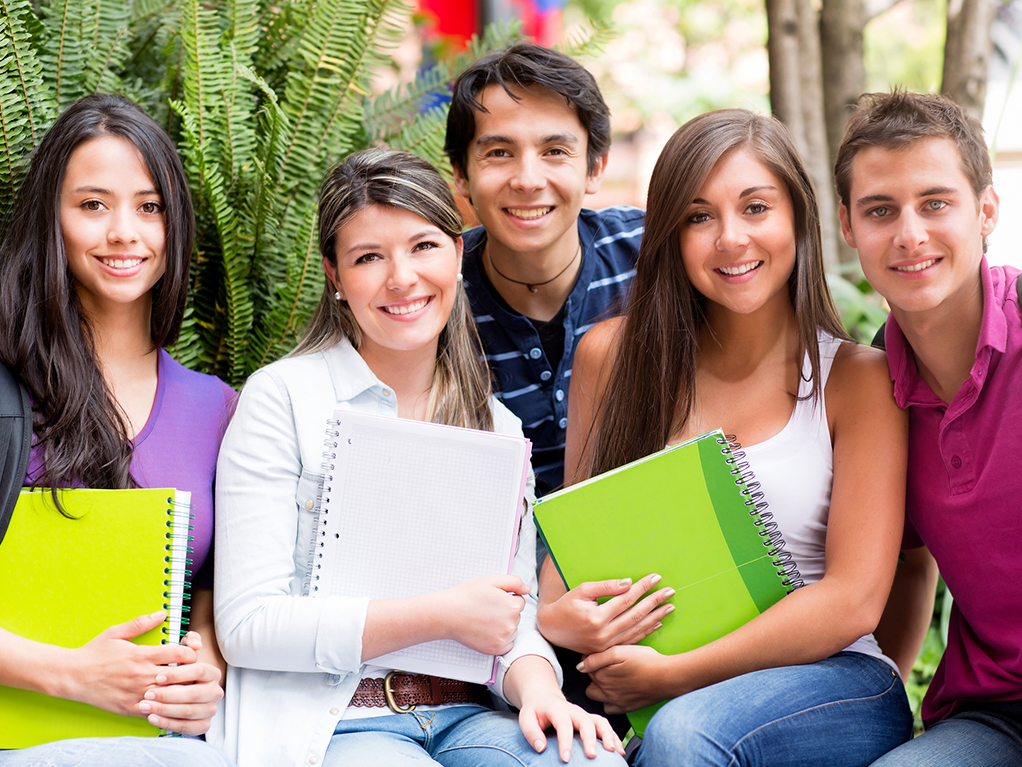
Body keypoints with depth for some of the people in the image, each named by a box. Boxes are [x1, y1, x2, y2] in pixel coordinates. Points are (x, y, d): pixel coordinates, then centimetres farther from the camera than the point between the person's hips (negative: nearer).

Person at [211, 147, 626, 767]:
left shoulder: (500, 426, 14)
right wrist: (441, 614, -13)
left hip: (462, 717, 4)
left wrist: (537, 688, -13)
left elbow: (514, 622, 11)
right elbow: (248, 627, -8)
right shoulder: (281, 397, -2)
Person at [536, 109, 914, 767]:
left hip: (832, 681, -3)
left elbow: (854, 601, -8)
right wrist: (552, 617, -10)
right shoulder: (610, 355, 9)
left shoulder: (857, 379, 0)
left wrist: (673, 675, -15)